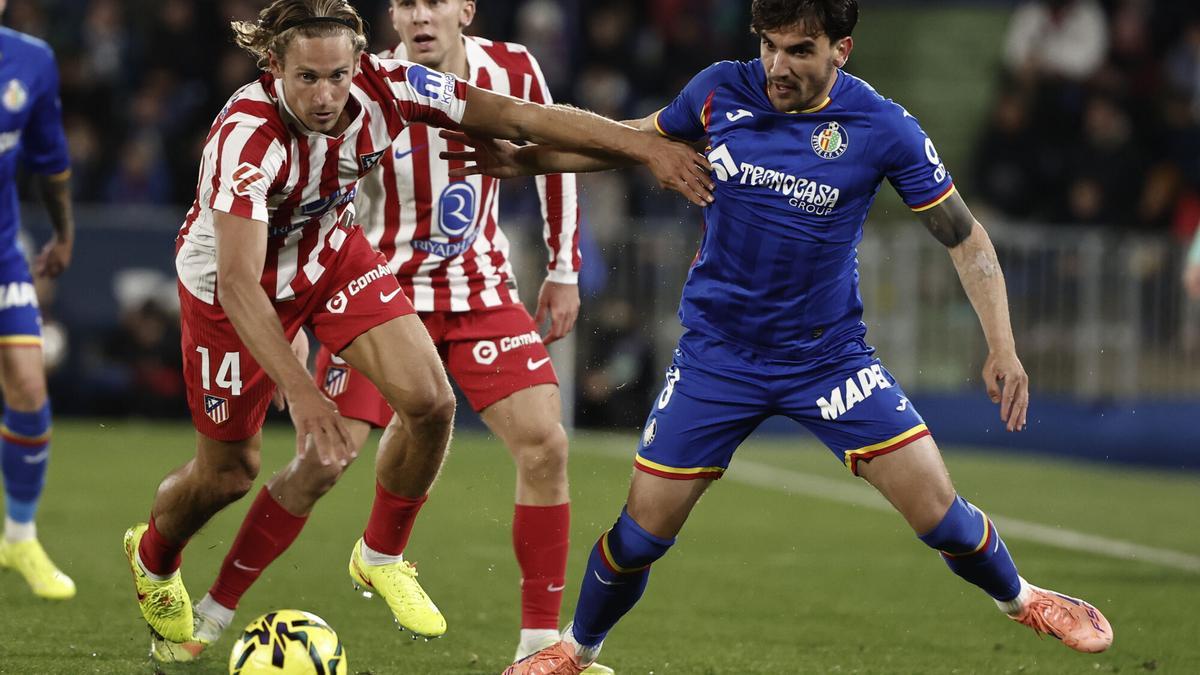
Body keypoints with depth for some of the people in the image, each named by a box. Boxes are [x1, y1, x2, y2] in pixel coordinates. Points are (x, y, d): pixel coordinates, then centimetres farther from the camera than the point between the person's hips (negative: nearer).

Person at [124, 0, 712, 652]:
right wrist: (300, 391, -52)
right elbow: (238, 283, -43)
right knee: (228, 472, 7)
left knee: (429, 401, -14)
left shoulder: (384, 86, -26)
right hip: (230, 278, -4)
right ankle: (152, 559, 42)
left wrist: (647, 147, -24)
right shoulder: (248, 136, -39)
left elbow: (523, 118, -20)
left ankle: (381, 556, 12)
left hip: (332, 253, 4)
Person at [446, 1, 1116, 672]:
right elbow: (640, 139, 13)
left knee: (937, 510, -8)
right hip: (716, 356, 1)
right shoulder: (721, 92, -8)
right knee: (644, 529, 0)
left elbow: (965, 237, -6)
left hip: (829, 356, -1)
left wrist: (1003, 349, -15)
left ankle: (1018, 597, 23)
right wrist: (526, 159, 6)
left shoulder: (883, 129, -14)